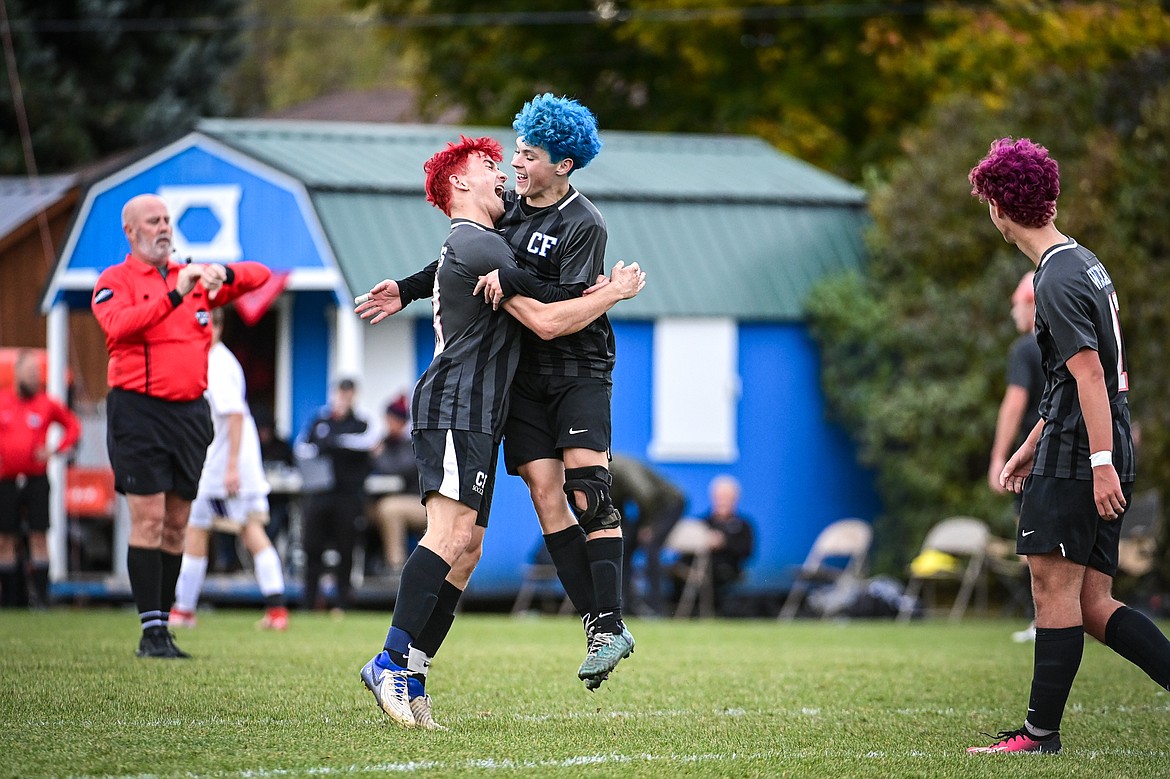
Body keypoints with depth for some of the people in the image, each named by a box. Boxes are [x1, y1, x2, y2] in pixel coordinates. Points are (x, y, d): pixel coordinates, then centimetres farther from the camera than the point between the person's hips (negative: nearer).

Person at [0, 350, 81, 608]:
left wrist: (55, 449, 1)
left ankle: (39, 595, -7)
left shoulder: (47, 404, 3)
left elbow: (72, 426, 14)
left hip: (37, 479, -1)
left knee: (39, 537, -7)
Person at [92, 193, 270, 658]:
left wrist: (224, 274, -9)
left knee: (177, 525, 6)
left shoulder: (193, 276, 14)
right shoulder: (115, 281, 0)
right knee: (148, 520, -10)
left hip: (190, 411, 5)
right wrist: (174, 296, -26)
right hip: (139, 410, -5)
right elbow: (118, 325, -20)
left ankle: (163, 626, 10)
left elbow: (259, 275, 12)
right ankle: (151, 632, -10)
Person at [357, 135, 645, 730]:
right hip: (456, 407, -11)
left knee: (465, 550, 3)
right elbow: (545, 321, -13)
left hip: (474, 418, 11)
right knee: (452, 533, -20)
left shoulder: (461, 247, 26)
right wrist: (614, 292, -2)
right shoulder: (480, 246, -8)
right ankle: (392, 661, -25)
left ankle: (410, 675, -1)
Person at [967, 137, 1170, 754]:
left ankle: (1041, 732, -4)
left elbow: (1089, 374, -20)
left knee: (1054, 589, -6)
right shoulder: (1084, 262, 18)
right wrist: (1031, 444, 31)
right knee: (1092, 604, 7)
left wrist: (1100, 464, -24)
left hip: (1075, 459, -9)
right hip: (1101, 457, 9)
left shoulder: (1058, 281, -13)